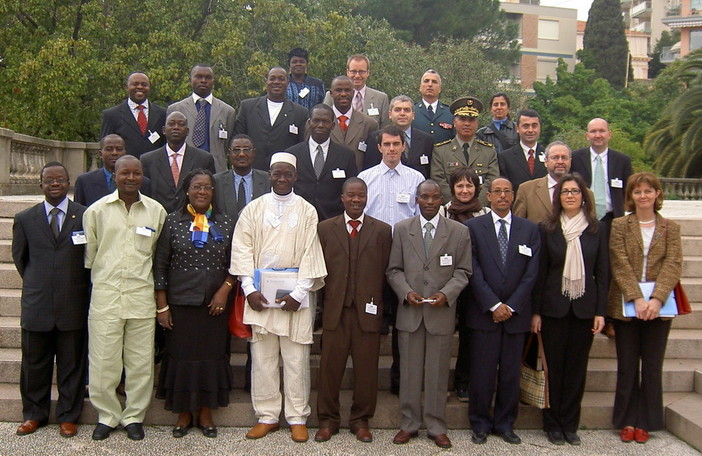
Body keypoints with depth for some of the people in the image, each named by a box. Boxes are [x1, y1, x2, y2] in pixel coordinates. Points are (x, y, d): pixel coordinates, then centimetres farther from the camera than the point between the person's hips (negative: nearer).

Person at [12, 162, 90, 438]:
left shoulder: (86, 216, -2)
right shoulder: (25, 219, 5)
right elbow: (19, 257, 17)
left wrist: (78, 287, 8)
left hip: (73, 304, -2)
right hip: (36, 304, 2)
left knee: (71, 364, 8)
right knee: (34, 363, 11)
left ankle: (68, 417, 22)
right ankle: (34, 415, 28)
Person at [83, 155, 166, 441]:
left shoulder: (156, 211, 5)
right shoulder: (96, 210, 4)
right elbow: (89, 252, 10)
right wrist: (101, 277, 11)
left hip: (141, 294, 1)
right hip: (105, 293, -1)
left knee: (140, 361, 6)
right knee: (102, 361, 2)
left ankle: (134, 417, 20)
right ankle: (107, 416, 20)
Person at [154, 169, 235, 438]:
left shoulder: (226, 223, 5)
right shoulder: (172, 221, 0)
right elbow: (160, 265, 0)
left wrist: (225, 290, -8)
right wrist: (162, 305, -3)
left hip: (214, 304, 1)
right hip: (180, 303, -1)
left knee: (211, 356, 6)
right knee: (181, 355, 4)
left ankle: (205, 414, 21)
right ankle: (183, 414, 20)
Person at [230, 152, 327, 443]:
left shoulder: (307, 211, 4)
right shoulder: (253, 209, 8)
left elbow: (311, 254, -1)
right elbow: (242, 250, 3)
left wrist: (299, 293, -10)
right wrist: (249, 289, -7)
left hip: (295, 296, -1)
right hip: (260, 294, 1)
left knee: (296, 359, 2)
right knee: (262, 358, 5)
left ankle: (297, 418, 11)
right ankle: (267, 416, 15)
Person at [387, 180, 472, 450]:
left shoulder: (459, 232, 3)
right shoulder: (401, 229, 6)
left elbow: (463, 271, 3)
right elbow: (394, 270, 6)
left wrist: (446, 293, -13)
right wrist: (406, 292, -11)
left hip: (441, 313, -1)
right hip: (409, 312, 1)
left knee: (438, 372, 6)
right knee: (409, 371, 7)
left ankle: (436, 427, 18)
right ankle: (409, 424, 19)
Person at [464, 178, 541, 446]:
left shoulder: (530, 229, 7)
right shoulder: (473, 227, 2)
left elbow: (531, 272, 2)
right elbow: (473, 270, -5)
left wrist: (511, 306, -6)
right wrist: (493, 305, -11)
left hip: (516, 313, 2)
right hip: (483, 312, -2)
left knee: (511, 372, 7)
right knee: (482, 371, 2)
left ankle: (505, 424, 20)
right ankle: (480, 423, 16)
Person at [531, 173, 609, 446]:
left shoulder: (597, 229, 4)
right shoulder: (547, 229, 0)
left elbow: (602, 273, 4)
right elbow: (540, 272, -1)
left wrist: (600, 311, -2)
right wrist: (535, 311, -4)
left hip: (585, 308, 1)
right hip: (554, 308, -1)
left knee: (577, 367, 7)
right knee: (554, 367, 5)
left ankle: (570, 424, 19)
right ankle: (553, 424, 17)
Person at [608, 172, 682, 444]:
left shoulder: (670, 228, 4)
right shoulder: (619, 226, 1)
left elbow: (673, 265, -6)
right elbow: (620, 265, -7)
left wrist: (657, 299, -19)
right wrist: (637, 299, -18)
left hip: (658, 307, 1)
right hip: (625, 305, -1)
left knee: (652, 366, 8)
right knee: (627, 366, 7)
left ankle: (646, 422, 19)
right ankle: (626, 421, 19)